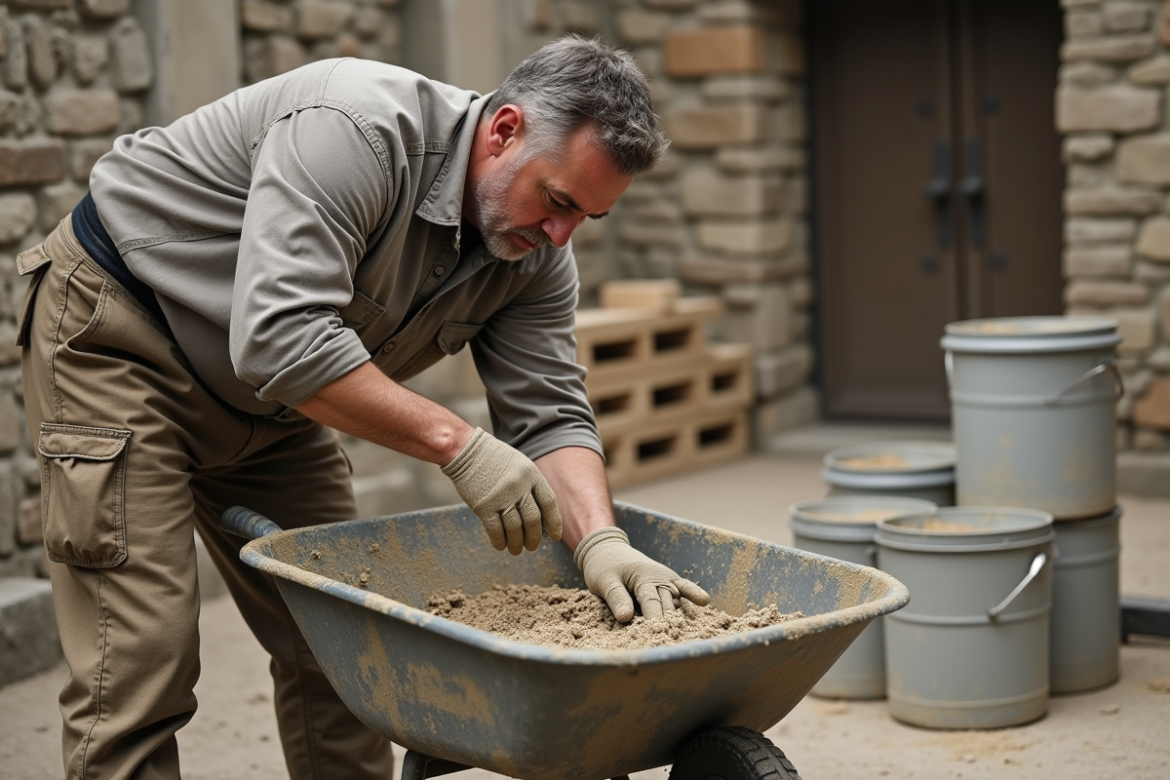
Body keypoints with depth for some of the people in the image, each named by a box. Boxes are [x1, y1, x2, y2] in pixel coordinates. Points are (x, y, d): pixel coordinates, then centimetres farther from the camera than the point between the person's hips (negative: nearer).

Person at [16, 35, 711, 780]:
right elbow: (279, 336, -40)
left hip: (265, 400, 8)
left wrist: (601, 543, -28)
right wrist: (457, 442, -39)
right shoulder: (358, 131, -33)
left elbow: (548, 416, -9)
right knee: (142, 663, -13)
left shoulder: (534, 252, -8)